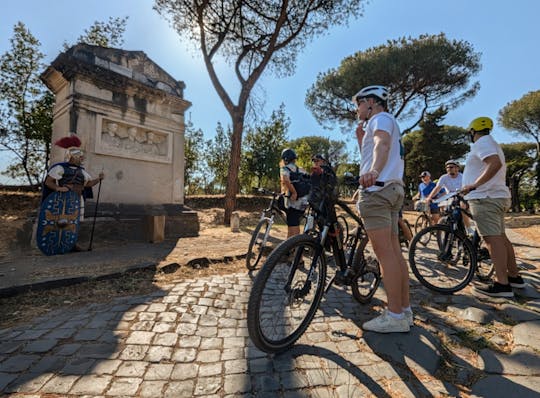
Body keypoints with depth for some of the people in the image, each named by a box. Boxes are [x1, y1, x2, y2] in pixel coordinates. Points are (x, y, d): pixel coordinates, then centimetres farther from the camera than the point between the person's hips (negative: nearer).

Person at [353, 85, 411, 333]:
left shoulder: (381, 118, 0)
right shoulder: (386, 123, 31)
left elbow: (382, 143, -25)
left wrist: (374, 170, -44)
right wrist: (361, 138, 24)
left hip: (377, 189, -10)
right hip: (392, 189, 11)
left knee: (385, 253, -11)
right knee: (394, 252, 9)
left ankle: (395, 316, -5)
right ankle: (405, 310, 16)